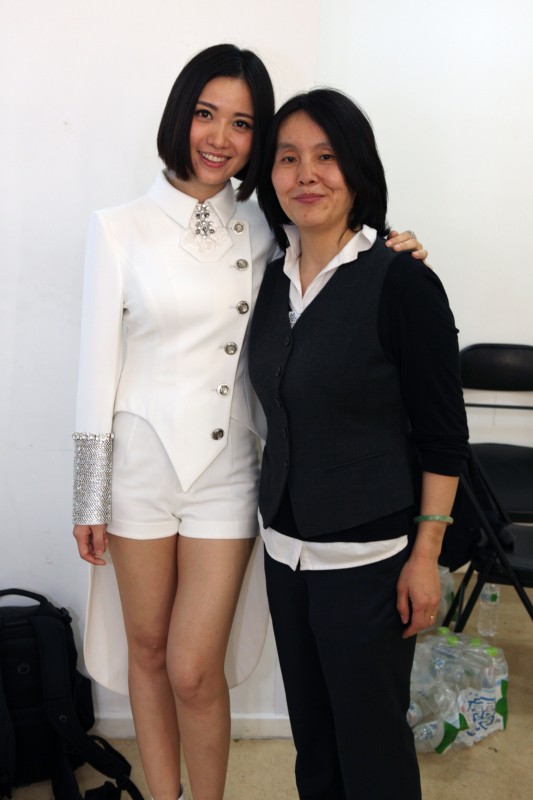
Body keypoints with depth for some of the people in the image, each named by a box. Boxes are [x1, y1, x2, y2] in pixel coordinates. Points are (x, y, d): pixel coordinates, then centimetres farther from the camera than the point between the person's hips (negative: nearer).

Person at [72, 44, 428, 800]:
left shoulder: (263, 230, 3)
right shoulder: (121, 228, -2)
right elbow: (98, 367, -2)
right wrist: (89, 499, 0)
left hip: (226, 470, 0)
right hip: (139, 462, 0)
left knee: (195, 671, 2)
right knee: (147, 650, 14)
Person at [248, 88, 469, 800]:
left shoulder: (402, 281, -14)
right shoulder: (274, 277, 4)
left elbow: (443, 435, -11)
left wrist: (425, 556, -12)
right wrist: (276, 525, 13)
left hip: (367, 556, -6)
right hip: (285, 546, 6)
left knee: (370, 736, 10)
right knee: (310, 727, 20)